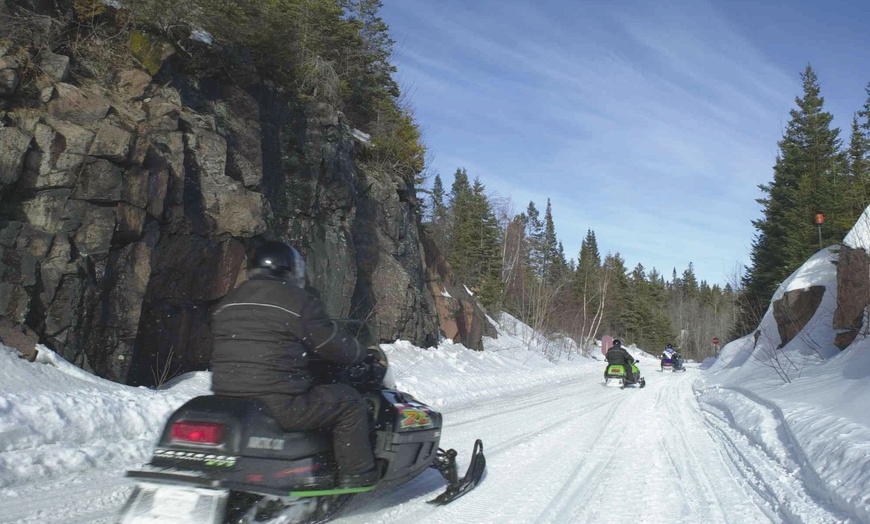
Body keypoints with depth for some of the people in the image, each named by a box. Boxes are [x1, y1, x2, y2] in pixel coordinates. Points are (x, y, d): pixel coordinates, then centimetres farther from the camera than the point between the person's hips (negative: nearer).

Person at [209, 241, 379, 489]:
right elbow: (335, 345, -3)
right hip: (281, 404, -8)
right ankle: (356, 474, 5)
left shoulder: (226, 304, 15)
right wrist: (362, 352, 17)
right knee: (349, 402, 7)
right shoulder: (298, 301, -7)